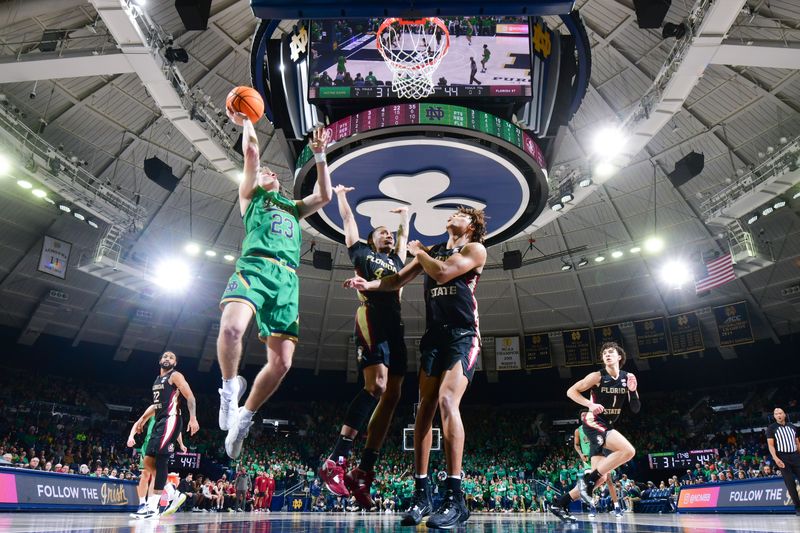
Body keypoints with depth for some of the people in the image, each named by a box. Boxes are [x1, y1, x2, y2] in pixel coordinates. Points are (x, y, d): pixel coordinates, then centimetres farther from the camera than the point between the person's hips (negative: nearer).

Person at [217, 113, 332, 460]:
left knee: (281, 362, -6)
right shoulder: (250, 196, 23)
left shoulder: (293, 207, 36)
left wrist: (319, 156, 26)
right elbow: (251, 151, 16)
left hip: (287, 279, 4)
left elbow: (324, 196, 26)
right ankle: (231, 386, -6)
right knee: (231, 328, -34)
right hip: (255, 267, -4)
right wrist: (246, 121, 29)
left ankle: (245, 416, 15)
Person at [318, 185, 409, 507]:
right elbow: (348, 220, 28)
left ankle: (363, 473, -1)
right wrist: (341, 196, 41)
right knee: (376, 386, -24)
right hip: (371, 318, -7)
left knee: (392, 395, -4)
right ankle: (335, 461, -20)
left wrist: (404, 216, 62)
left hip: (394, 324, 7)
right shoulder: (361, 252, 19)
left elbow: (404, 236, 49)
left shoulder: (396, 260, 32)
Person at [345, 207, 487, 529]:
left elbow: (443, 273, -15)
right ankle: (421, 495, 6)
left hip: (462, 335, -6)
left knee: (447, 401, -24)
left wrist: (419, 252, 3)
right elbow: (400, 279, 20)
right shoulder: (432, 251, 21)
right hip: (434, 335, 6)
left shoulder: (475, 249, 1)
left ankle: (455, 499, -20)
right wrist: (369, 284, 3)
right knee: (424, 408, 0)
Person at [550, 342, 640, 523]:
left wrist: (633, 391, -13)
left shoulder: (628, 378, 5)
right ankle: (587, 479, -19)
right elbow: (571, 391, -8)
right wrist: (590, 404, -21)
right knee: (628, 450, -28)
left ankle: (559, 504, 10)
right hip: (593, 422, -7)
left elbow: (636, 409, 5)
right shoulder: (597, 376, -11)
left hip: (606, 426, 7)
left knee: (600, 477, 3)